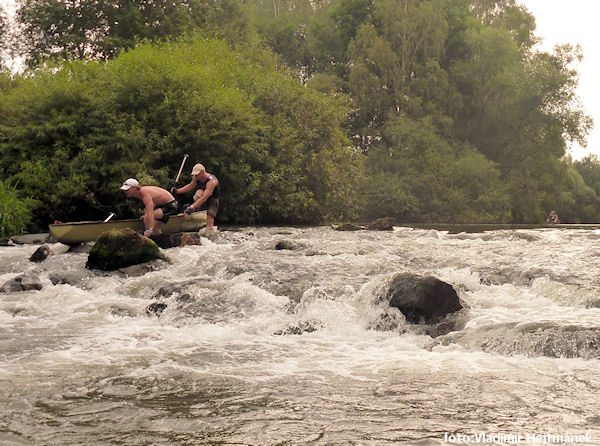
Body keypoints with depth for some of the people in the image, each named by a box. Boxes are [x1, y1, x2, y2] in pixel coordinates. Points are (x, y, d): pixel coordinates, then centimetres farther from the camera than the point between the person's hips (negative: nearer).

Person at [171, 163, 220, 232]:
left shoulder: (211, 181, -34)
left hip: (213, 199, -5)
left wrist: (192, 207, -50)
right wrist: (177, 191, -8)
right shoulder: (196, 177, -13)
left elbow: (204, 198, -42)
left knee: (210, 215, -23)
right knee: (199, 193, -31)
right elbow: (190, 186, 7)